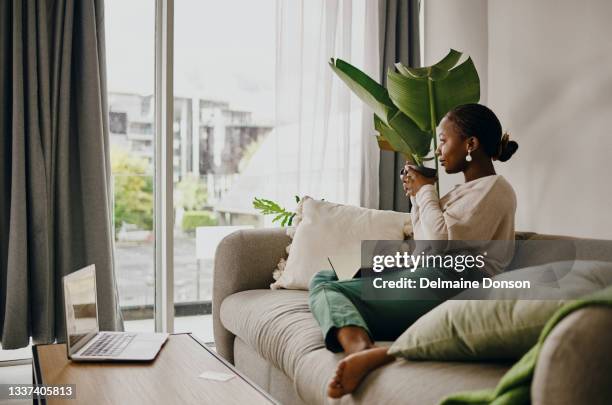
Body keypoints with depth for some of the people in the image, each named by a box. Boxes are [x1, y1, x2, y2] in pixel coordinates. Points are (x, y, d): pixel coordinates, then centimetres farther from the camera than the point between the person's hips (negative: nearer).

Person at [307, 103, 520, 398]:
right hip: (422, 277, 10)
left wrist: (426, 191, -2)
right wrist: (416, 195, 18)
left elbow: (443, 243, -16)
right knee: (323, 278, -5)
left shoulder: (494, 189, -2)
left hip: (445, 284, -9)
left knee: (325, 288, -15)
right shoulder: (466, 190, 27)